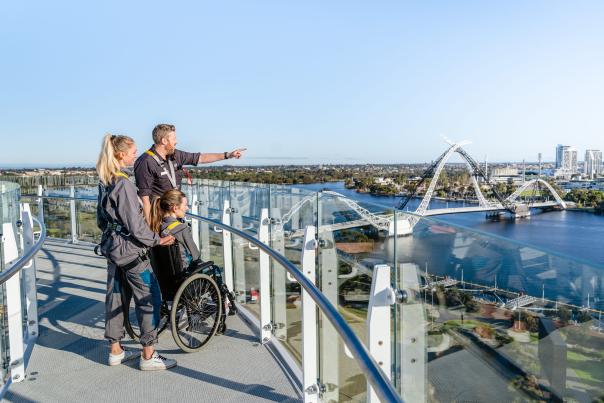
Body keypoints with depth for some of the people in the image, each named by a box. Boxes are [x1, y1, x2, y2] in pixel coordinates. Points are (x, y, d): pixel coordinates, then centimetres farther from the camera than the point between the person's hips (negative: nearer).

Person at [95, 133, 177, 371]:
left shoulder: (105, 182, 8)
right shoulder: (123, 183, -20)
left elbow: (101, 217, 16)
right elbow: (135, 224, -21)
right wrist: (156, 240, -10)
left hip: (112, 247, 10)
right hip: (130, 249, -9)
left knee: (115, 296, 16)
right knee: (150, 298, 0)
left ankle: (116, 351, 29)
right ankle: (148, 356, 7)